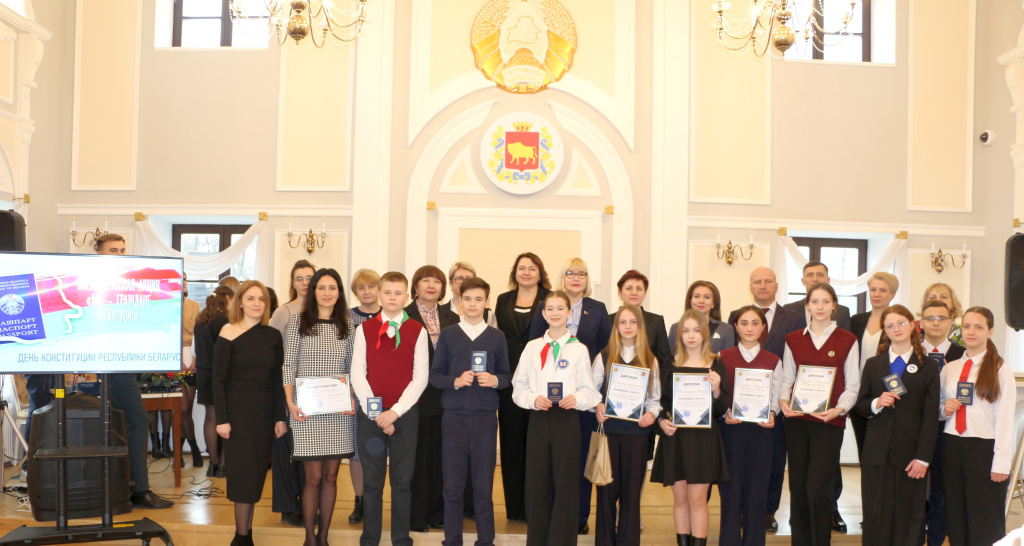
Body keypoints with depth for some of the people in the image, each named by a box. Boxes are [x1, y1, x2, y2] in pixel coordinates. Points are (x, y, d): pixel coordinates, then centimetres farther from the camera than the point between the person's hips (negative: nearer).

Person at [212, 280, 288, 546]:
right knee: (244, 471, -3)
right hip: (238, 410, -4)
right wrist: (222, 419, -11)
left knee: (257, 472, 8)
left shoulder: (273, 336, 5)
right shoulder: (229, 333, -6)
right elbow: (218, 379, -6)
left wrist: (280, 417, 4)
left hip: (265, 411, 4)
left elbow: (278, 379, 8)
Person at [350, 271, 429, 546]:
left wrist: (395, 411, -10)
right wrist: (376, 414, -8)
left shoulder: (417, 331, 3)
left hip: (405, 413, 0)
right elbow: (357, 374, 1)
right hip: (370, 414, 1)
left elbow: (421, 377, -1)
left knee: (402, 481, 4)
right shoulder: (364, 328, 5)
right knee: (372, 481, 5)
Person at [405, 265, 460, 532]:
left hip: (444, 397, 4)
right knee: (417, 457, 1)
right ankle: (416, 517, 10)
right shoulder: (404, 317, -2)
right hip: (416, 397, -4)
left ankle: (437, 513, 18)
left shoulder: (452, 318, 12)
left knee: (440, 456, 7)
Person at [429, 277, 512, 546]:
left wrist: (495, 380, -13)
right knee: (452, 486, 4)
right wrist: (455, 381, -14)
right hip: (453, 418, 0)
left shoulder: (496, 337, 5)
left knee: (484, 486, 3)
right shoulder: (447, 335, 4)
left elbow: (507, 376, 8)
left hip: (485, 419, 0)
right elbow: (434, 376, 3)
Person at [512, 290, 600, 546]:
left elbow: (590, 391, 3)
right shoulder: (533, 347, 7)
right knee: (537, 482, 4)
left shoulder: (579, 349, 4)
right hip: (539, 418, 1)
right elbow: (519, 387, 7)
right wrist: (533, 399, -12)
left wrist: (577, 398, -17)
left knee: (565, 483, 0)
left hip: (567, 418, -1)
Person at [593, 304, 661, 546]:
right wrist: (597, 406, -15)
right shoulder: (604, 357, 5)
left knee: (632, 490, 5)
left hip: (637, 432, 1)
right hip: (609, 429, -1)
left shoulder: (650, 361, 8)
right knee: (607, 488, 3)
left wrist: (652, 413, -10)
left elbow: (654, 397, 9)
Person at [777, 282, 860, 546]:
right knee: (798, 487, 4)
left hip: (829, 421, -3)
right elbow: (786, 379, 13)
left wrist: (839, 409, -14)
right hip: (797, 419, 3)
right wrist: (783, 401, -7)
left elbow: (852, 385, 3)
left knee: (817, 488, -9)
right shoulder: (793, 340, 11)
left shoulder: (847, 341, 5)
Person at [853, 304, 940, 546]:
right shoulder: (873, 365, 12)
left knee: (909, 516, 2)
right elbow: (859, 405, 12)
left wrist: (923, 458, -7)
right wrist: (876, 403, -11)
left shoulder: (928, 367, 4)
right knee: (875, 516, 2)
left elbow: (930, 417, 0)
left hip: (910, 453, -2)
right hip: (877, 453, 2)